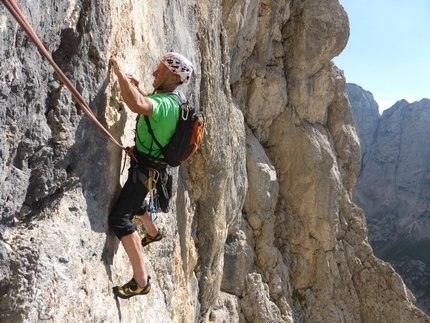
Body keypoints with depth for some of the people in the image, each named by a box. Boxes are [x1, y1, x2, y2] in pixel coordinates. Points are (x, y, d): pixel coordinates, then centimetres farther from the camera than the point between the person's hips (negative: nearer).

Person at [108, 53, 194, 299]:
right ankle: (153, 233, 61)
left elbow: (138, 106, -51)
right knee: (133, 201, 35)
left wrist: (120, 73, -40)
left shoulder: (165, 103, -27)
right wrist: (138, 88, 15)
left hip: (146, 168, -10)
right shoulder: (171, 100, 5)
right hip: (149, 165, 10)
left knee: (120, 218, -14)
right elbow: (149, 105, 30)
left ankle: (141, 281, -12)